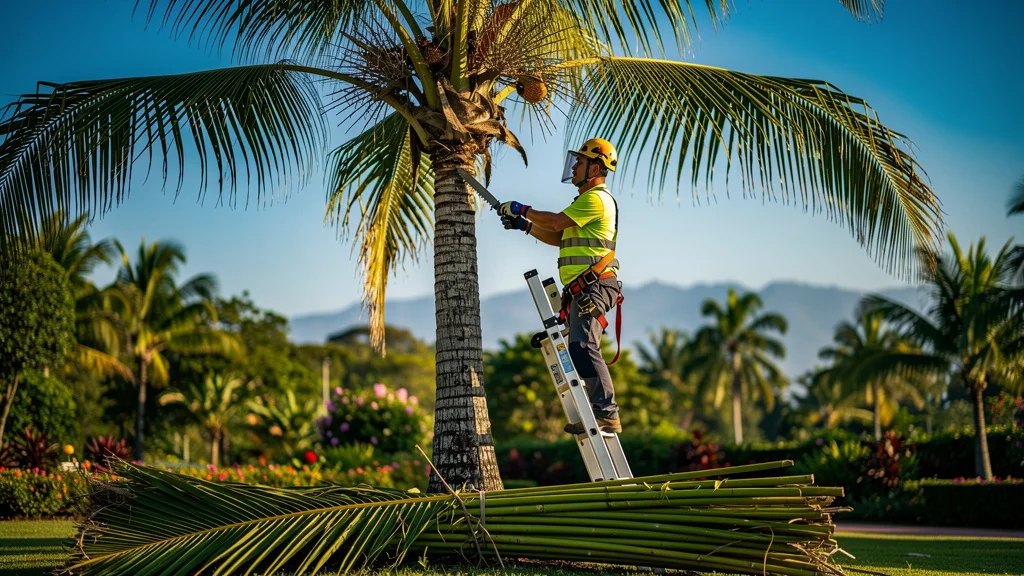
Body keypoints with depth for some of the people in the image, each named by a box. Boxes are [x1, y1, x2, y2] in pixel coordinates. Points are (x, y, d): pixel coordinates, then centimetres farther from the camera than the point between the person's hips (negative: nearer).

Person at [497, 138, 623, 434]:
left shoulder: (597, 198, -8)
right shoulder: (586, 200, 27)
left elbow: (557, 222, -17)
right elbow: (559, 237, 28)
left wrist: (523, 209, -5)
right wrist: (524, 225, 19)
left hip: (593, 286, -11)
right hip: (581, 290, 11)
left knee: (583, 347, -21)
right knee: (580, 350, 9)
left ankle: (607, 414, -24)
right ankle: (600, 413, 9)